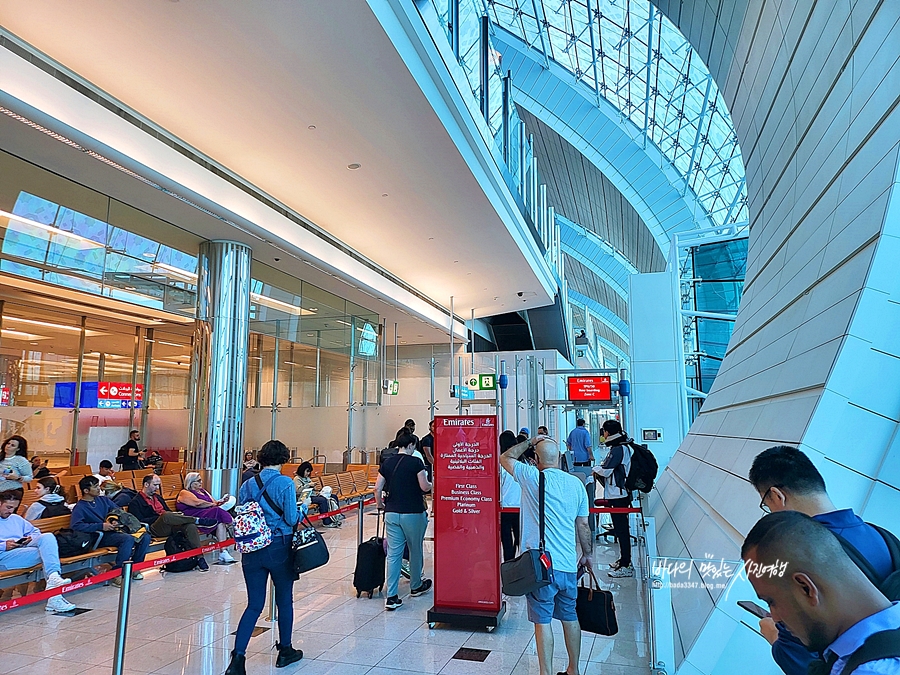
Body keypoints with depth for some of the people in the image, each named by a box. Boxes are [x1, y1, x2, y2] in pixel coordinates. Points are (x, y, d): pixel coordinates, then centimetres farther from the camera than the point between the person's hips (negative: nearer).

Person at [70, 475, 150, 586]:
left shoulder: (103, 500, 19)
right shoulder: (80, 507, -1)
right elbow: (75, 526, -17)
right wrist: (101, 526, -20)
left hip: (114, 531, 7)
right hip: (100, 537, -7)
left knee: (145, 536, -14)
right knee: (128, 539, -35)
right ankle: (116, 574, -25)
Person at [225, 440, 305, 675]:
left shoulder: (248, 485, 2)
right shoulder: (285, 483, -13)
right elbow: (292, 519, -14)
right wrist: (304, 507, 5)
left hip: (252, 549, 4)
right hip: (279, 549, -4)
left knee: (254, 605, 11)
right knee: (284, 601, 15)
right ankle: (285, 651, 30)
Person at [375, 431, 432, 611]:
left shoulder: (387, 463, 5)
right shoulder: (416, 462, -9)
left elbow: (377, 489, 3)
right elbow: (424, 487, -12)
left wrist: (380, 504, 19)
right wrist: (431, 484, 9)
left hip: (391, 513, 4)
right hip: (413, 513, -4)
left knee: (393, 554, 4)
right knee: (415, 550, 16)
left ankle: (391, 597, 1)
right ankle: (416, 586, 34)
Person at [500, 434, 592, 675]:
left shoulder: (533, 477, -10)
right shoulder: (576, 483, 3)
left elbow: (505, 457, 5)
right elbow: (583, 524, 10)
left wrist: (530, 442, 13)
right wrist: (587, 554, 22)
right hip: (568, 564, 5)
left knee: (543, 621, 3)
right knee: (570, 617, 19)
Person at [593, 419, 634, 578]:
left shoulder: (618, 449, -19)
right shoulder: (622, 446, 14)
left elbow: (606, 470, -20)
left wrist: (595, 469, -2)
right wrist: (600, 469, 9)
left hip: (618, 495, -11)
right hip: (620, 493, 11)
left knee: (621, 529, -5)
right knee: (620, 527, 17)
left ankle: (626, 566, 0)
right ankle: (624, 560, 28)